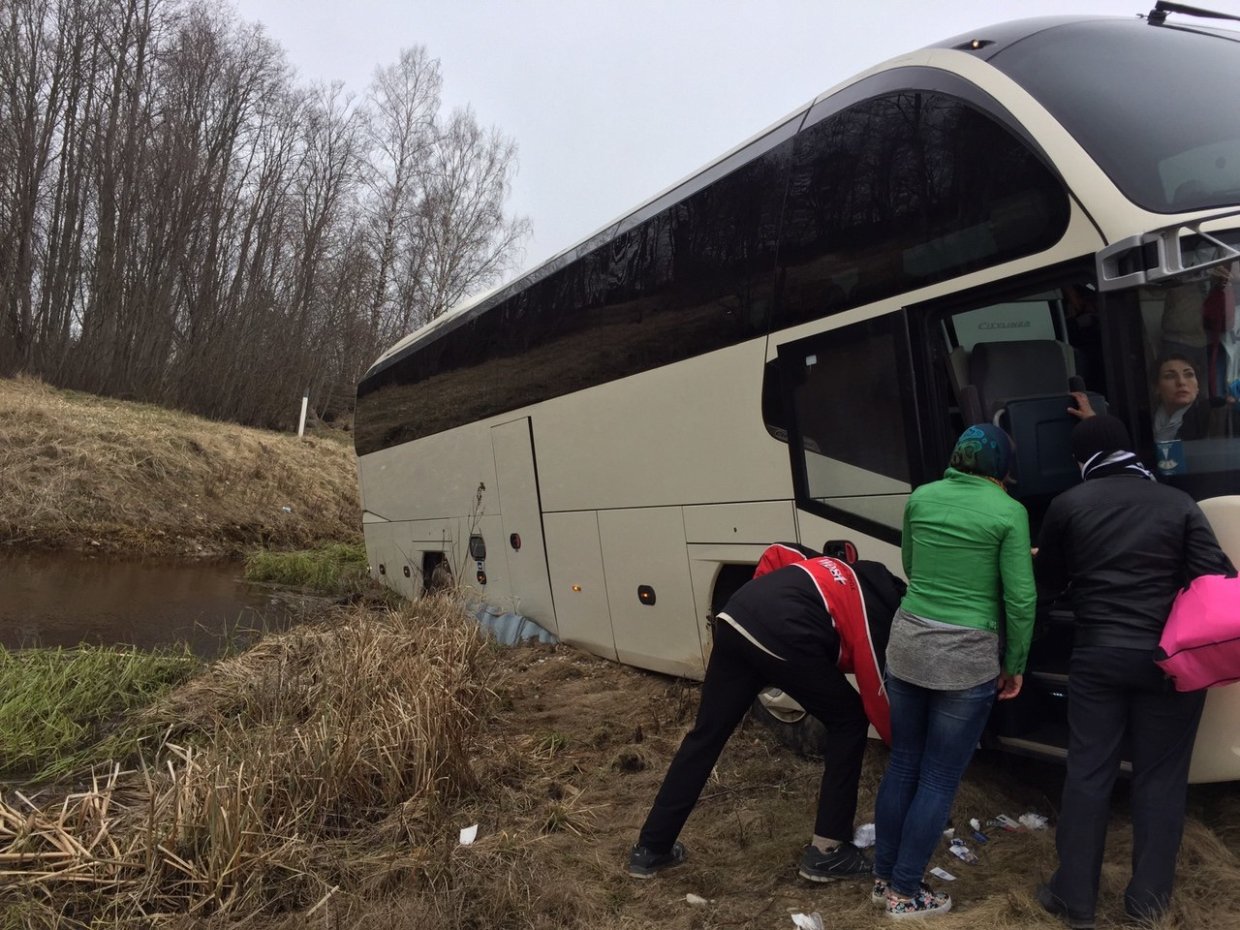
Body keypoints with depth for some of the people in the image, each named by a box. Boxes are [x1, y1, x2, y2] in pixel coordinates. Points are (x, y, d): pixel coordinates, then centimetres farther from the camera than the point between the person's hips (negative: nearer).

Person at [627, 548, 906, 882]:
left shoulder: (856, 576, 32)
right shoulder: (880, 615, 14)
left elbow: (776, 555, 28)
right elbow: (880, 701, 18)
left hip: (735, 615, 7)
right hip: (782, 636, -7)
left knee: (706, 734, 16)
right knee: (849, 722, 17)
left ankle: (650, 850, 25)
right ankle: (826, 852, 20)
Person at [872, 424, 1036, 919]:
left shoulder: (921, 498, 5)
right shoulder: (1008, 512, -8)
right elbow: (1020, 599, -7)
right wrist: (1015, 665, 4)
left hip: (907, 640, 4)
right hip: (967, 655, -4)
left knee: (902, 764, 17)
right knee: (939, 779, 8)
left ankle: (883, 878, 28)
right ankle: (904, 893, 18)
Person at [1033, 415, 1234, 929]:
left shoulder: (1068, 504, 1)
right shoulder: (1179, 503, 1)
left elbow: (1048, 582, 10)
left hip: (1097, 654, 0)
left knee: (1087, 774, 7)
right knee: (1160, 776, 12)